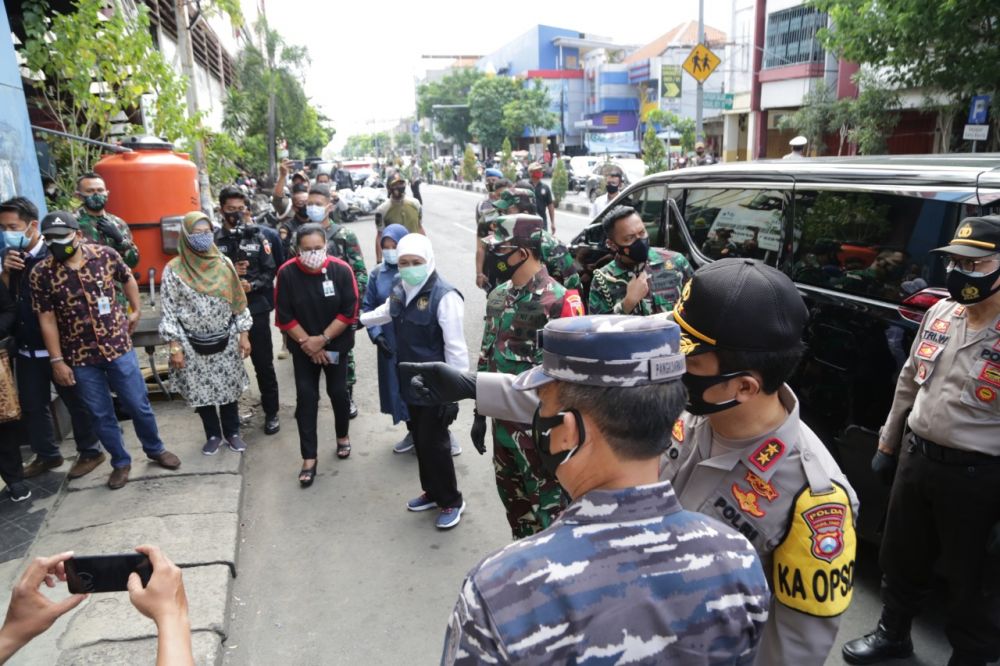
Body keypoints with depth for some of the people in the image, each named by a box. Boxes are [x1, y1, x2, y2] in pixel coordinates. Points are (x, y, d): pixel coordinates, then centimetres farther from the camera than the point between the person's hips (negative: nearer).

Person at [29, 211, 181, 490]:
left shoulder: (106, 255, -8)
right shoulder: (41, 273, -9)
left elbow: (128, 279, 13)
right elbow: (47, 319, -5)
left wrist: (136, 311, 13)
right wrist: (57, 361, -5)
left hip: (119, 346, 0)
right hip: (80, 356, 0)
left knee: (138, 405, 9)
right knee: (100, 415, 10)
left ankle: (155, 449, 32)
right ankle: (121, 462, 28)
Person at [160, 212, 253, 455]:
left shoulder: (224, 263, 0)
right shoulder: (174, 269, -7)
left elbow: (238, 301, 3)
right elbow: (168, 311, -6)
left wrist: (243, 335, 1)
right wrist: (175, 347, -9)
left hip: (225, 340, 1)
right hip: (193, 344, -1)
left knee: (229, 387, 10)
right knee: (201, 390, 10)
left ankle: (232, 433, 27)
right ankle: (213, 435, 28)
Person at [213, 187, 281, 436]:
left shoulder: (259, 236, 2)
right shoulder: (213, 240, 0)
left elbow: (270, 271, -1)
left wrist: (251, 285, -17)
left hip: (256, 309, 0)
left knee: (264, 363, 7)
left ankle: (271, 413, 22)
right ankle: (230, 417, 23)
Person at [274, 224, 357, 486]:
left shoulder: (341, 270, -15)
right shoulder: (286, 273, -14)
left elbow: (349, 312, -14)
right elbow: (284, 317, -10)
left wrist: (323, 339, -17)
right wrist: (307, 342, -13)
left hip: (336, 344, 0)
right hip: (303, 348, 0)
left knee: (338, 392, 11)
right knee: (306, 398, 0)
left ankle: (343, 436, 37)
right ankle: (309, 458, 8)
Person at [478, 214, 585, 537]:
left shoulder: (558, 301, -18)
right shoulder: (497, 297, 7)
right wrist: (480, 413, 16)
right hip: (503, 420, 8)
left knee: (549, 506, 3)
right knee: (512, 498, 22)